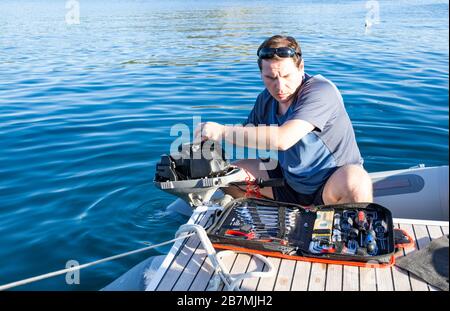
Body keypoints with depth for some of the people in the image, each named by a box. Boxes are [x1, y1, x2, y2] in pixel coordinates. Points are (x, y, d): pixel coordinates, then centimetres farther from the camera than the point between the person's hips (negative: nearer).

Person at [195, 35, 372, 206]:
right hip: (289, 181, 7)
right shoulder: (266, 99, 2)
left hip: (331, 185, -6)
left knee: (357, 184, -39)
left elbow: (282, 139, -37)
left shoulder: (321, 91, -23)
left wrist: (223, 131, -31)